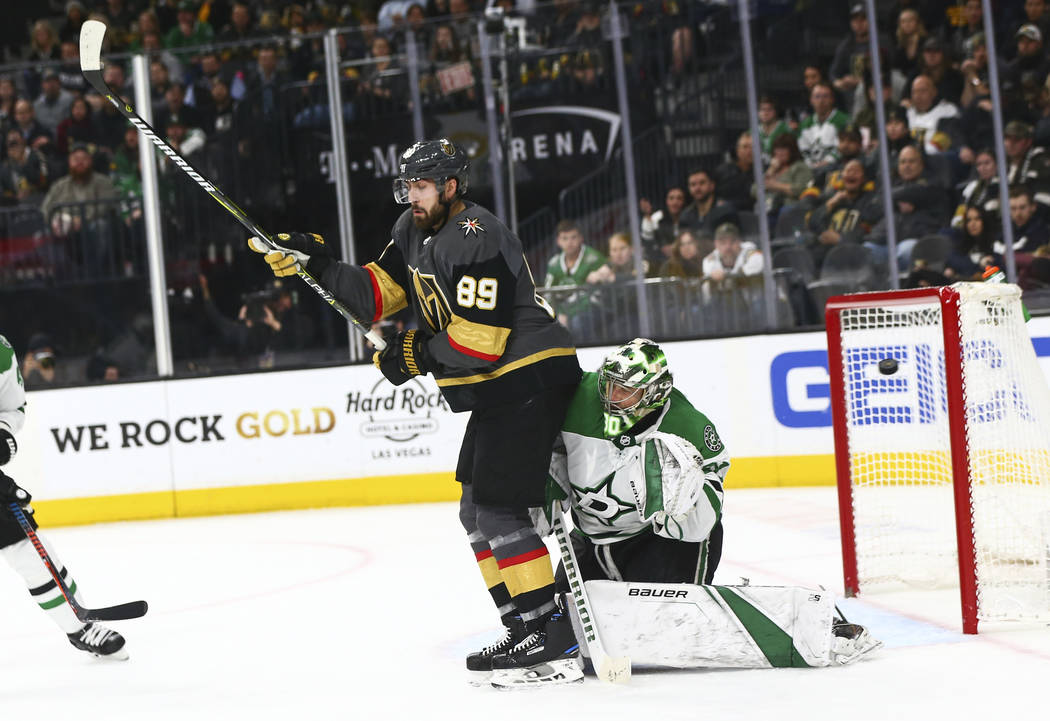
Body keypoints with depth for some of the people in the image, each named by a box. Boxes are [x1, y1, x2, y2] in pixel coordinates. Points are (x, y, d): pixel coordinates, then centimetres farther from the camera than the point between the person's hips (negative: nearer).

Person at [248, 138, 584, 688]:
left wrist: (414, 355, -13)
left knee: (497, 507, -16)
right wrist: (314, 262, -3)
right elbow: (375, 295, 8)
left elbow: (479, 341, -26)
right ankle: (527, 629, 16)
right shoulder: (414, 232, 10)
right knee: (477, 512, 12)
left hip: (532, 379, -11)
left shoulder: (478, 241, -21)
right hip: (496, 391, 11)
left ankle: (556, 645, -16)